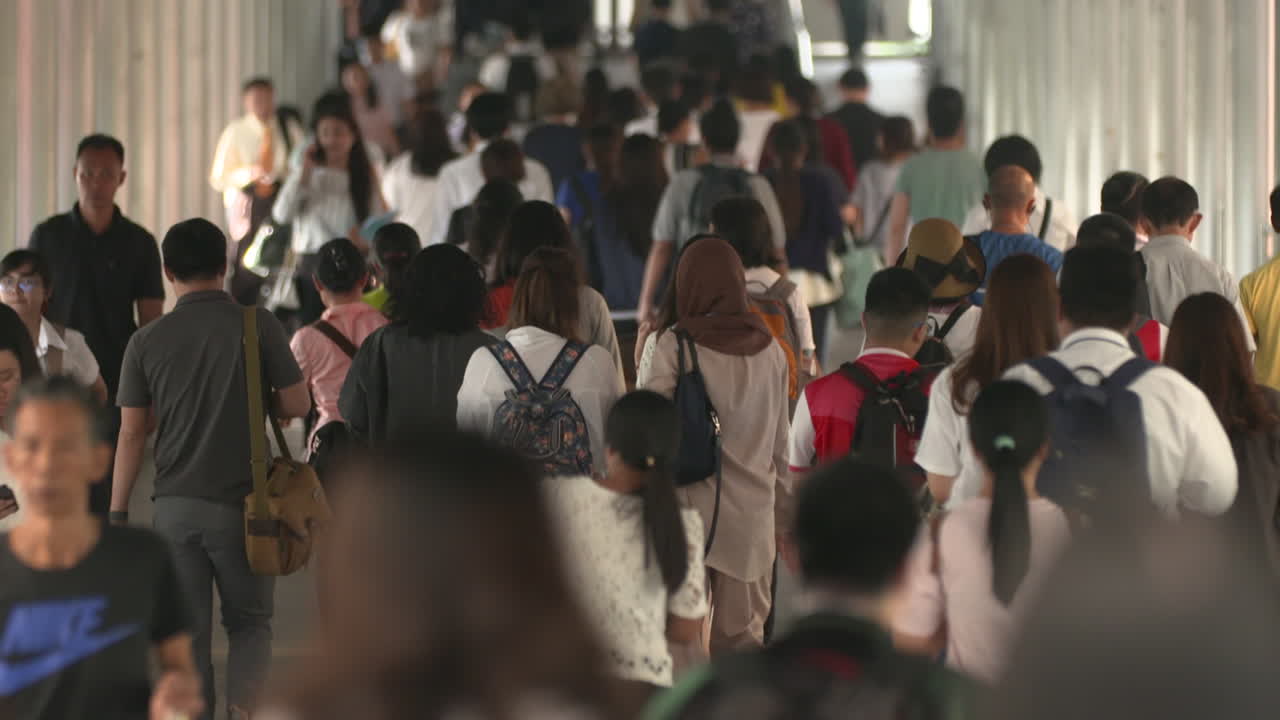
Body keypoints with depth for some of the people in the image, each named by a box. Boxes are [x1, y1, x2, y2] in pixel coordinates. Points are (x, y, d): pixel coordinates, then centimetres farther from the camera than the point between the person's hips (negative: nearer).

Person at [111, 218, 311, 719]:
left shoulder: (148, 341, -1)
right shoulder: (257, 325, -6)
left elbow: (132, 435, 0)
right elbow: (298, 404, -2)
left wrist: (118, 514, 7)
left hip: (175, 506, 1)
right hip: (241, 503, -1)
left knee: (187, 629, 9)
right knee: (249, 621, 12)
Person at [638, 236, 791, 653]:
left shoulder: (669, 347, -10)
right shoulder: (769, 349, 4)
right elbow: (781, 440, 12)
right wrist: (784, 504, 23)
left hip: (689, 506, -4)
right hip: (752, 515, 4)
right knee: (742, 639, 10)